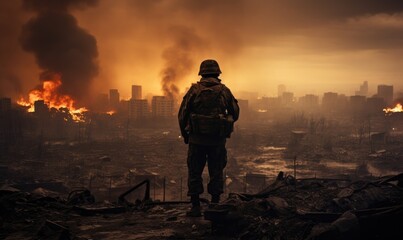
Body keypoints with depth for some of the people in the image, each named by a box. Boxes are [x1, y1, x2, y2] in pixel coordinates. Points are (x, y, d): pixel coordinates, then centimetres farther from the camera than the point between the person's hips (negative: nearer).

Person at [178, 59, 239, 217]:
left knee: (194, 172, 7)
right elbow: (235, 114, 11)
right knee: (216, 173, 12)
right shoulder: (224, 91, 3)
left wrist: (185, 134, 12)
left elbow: (182, 114, -2)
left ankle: (196, 207, 6)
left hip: (197, 138, -1)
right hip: (218, 139, 1)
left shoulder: (194, 90, -2)